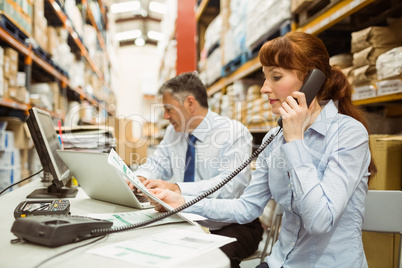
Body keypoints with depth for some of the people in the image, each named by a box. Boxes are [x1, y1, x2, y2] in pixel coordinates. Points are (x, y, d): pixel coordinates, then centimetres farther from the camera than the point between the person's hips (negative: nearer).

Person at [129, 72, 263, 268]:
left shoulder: (234, 132, -13)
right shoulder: (174, 131, 7)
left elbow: (231, 184, -25)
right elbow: (157, 163, 14)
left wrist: (176, 188, -34)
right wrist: (140, 179, -10)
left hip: (232, 226, -5)